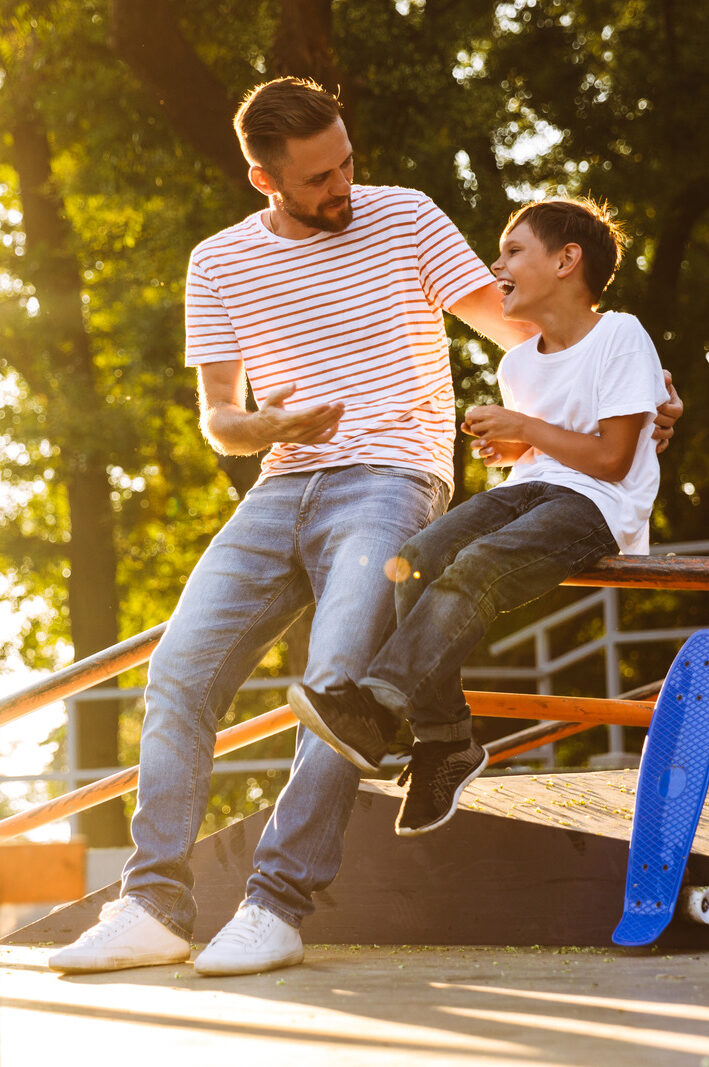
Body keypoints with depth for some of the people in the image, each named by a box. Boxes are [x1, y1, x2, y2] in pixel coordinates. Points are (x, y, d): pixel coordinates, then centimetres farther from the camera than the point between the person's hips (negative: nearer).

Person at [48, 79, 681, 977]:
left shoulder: (405, 219, 3)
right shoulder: (219, 263, 9)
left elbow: (516, 324, 2)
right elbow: (217, 420, 9)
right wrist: (272, 425, -15)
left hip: (389, 481, -4)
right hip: (279, 492, 4)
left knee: (339, 675, -25)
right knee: (179, 669, -12)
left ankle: (278, 904, -21)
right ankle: (156, 904, -8)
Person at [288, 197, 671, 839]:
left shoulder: (620, 338, -8)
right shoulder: (519, 363, 15)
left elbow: (611, 457, -12)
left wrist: (525, 429, -9)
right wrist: (509, 448, 6)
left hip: (597, 506, -8)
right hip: (530, 491, 8)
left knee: (475, 567, -32)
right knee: (419, 560, -19)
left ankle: (375, 708, -36)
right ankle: (444, 739, -19)